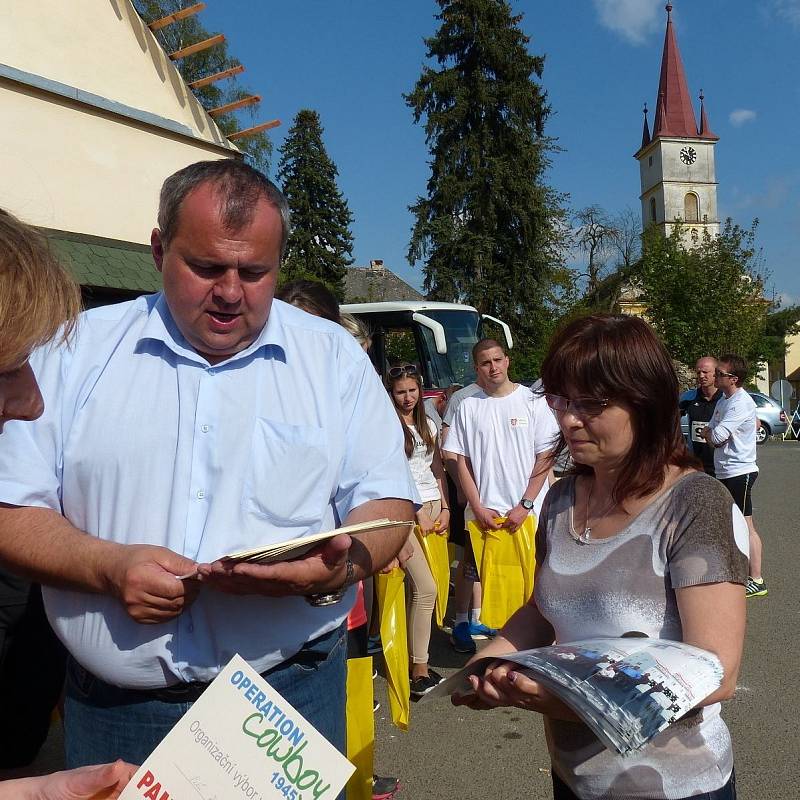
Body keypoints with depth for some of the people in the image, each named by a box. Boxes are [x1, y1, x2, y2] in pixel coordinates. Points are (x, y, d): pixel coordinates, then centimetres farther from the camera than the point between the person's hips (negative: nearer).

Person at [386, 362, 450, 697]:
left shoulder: (428, 425, 17)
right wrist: (419, 513, -10)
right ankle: (420, 671, -7)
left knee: (418, 587, 0)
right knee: (425, 588, -12)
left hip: (432, 507, 6)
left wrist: (444, 508, 8)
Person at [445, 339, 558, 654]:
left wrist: (525, 505, -8)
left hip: (528, 511, -1)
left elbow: (545, 457, -2)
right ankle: (462, 621, 25)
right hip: (483, 512, 1)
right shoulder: (468, 407, 5)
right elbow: (461, 462, 5)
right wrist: (478, 508, -3)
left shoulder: (533, 400, 0)